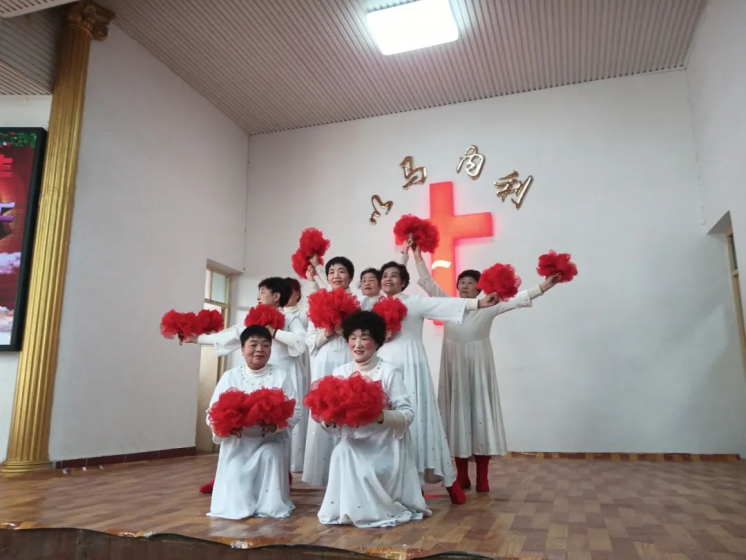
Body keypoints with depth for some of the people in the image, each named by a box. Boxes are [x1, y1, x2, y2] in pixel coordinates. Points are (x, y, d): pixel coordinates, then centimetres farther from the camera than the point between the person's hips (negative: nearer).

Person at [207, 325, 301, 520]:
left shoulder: (281, 376, -3)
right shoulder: (230, 377, -1)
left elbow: (295, 411, -8)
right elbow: (213, 414, -4)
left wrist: (276, 424, -28)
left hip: (270, 440, -1)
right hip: (237, 442, 1)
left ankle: (270, 504, -7)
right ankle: (239, 505, 26)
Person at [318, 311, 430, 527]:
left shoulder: (389, 372, -12)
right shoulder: (339, 373, 2)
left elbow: (407, 414, -16)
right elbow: (334, 427, 4)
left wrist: (380, 416, -33)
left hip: (385, 449, -3)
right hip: (353, 448, 4)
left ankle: (382, 509, 12)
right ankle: (349, 509, 5)